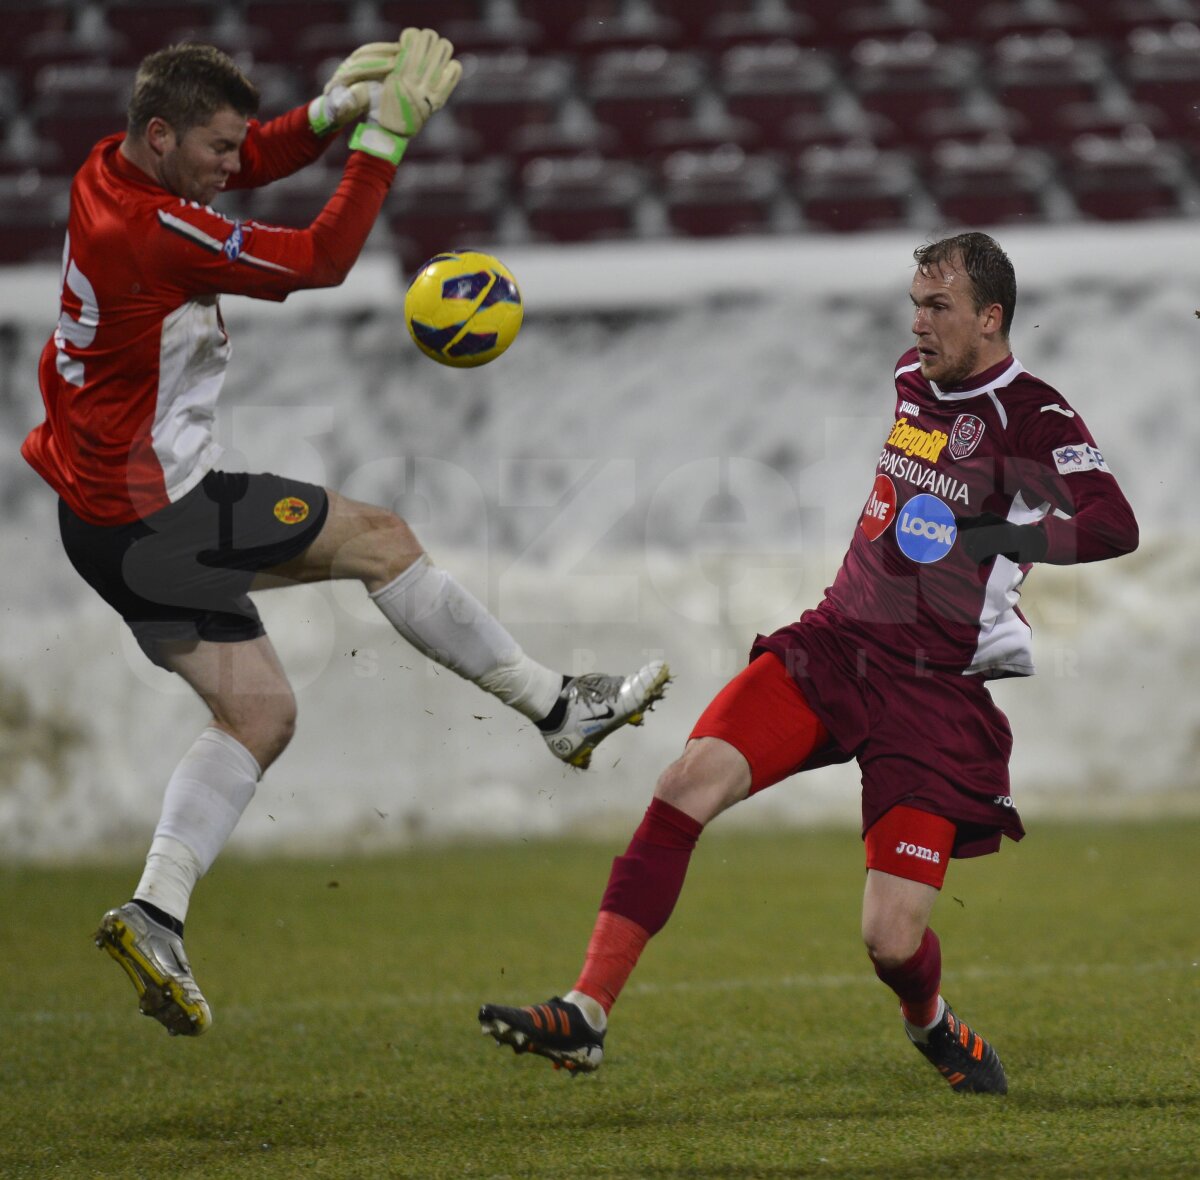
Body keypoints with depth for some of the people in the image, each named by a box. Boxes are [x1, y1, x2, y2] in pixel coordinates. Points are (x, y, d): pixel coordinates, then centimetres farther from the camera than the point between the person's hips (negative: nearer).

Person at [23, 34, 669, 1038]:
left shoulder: (113, 174, 4)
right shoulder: (156, 230, -25)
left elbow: (252, 161, 19)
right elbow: (320, 260, -19)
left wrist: (333, 109, 2)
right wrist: (384, 135, -14)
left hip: (108, 519, 9)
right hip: (157, 513, -9)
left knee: (258, 710, 9)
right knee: (380, 540, 2)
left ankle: (156, 913, -1)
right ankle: (559, 706, 12)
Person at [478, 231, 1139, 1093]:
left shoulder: (1036, 421, -10)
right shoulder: (912, 377, 10)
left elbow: (1117, 526, -24)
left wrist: (1011, 537, -38)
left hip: (939, 693, -5)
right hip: (836, 644, 5)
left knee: (892, 940, -11)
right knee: (691, 781, -20)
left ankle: (931, 1023, 28)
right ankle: (586, 1015, -21)